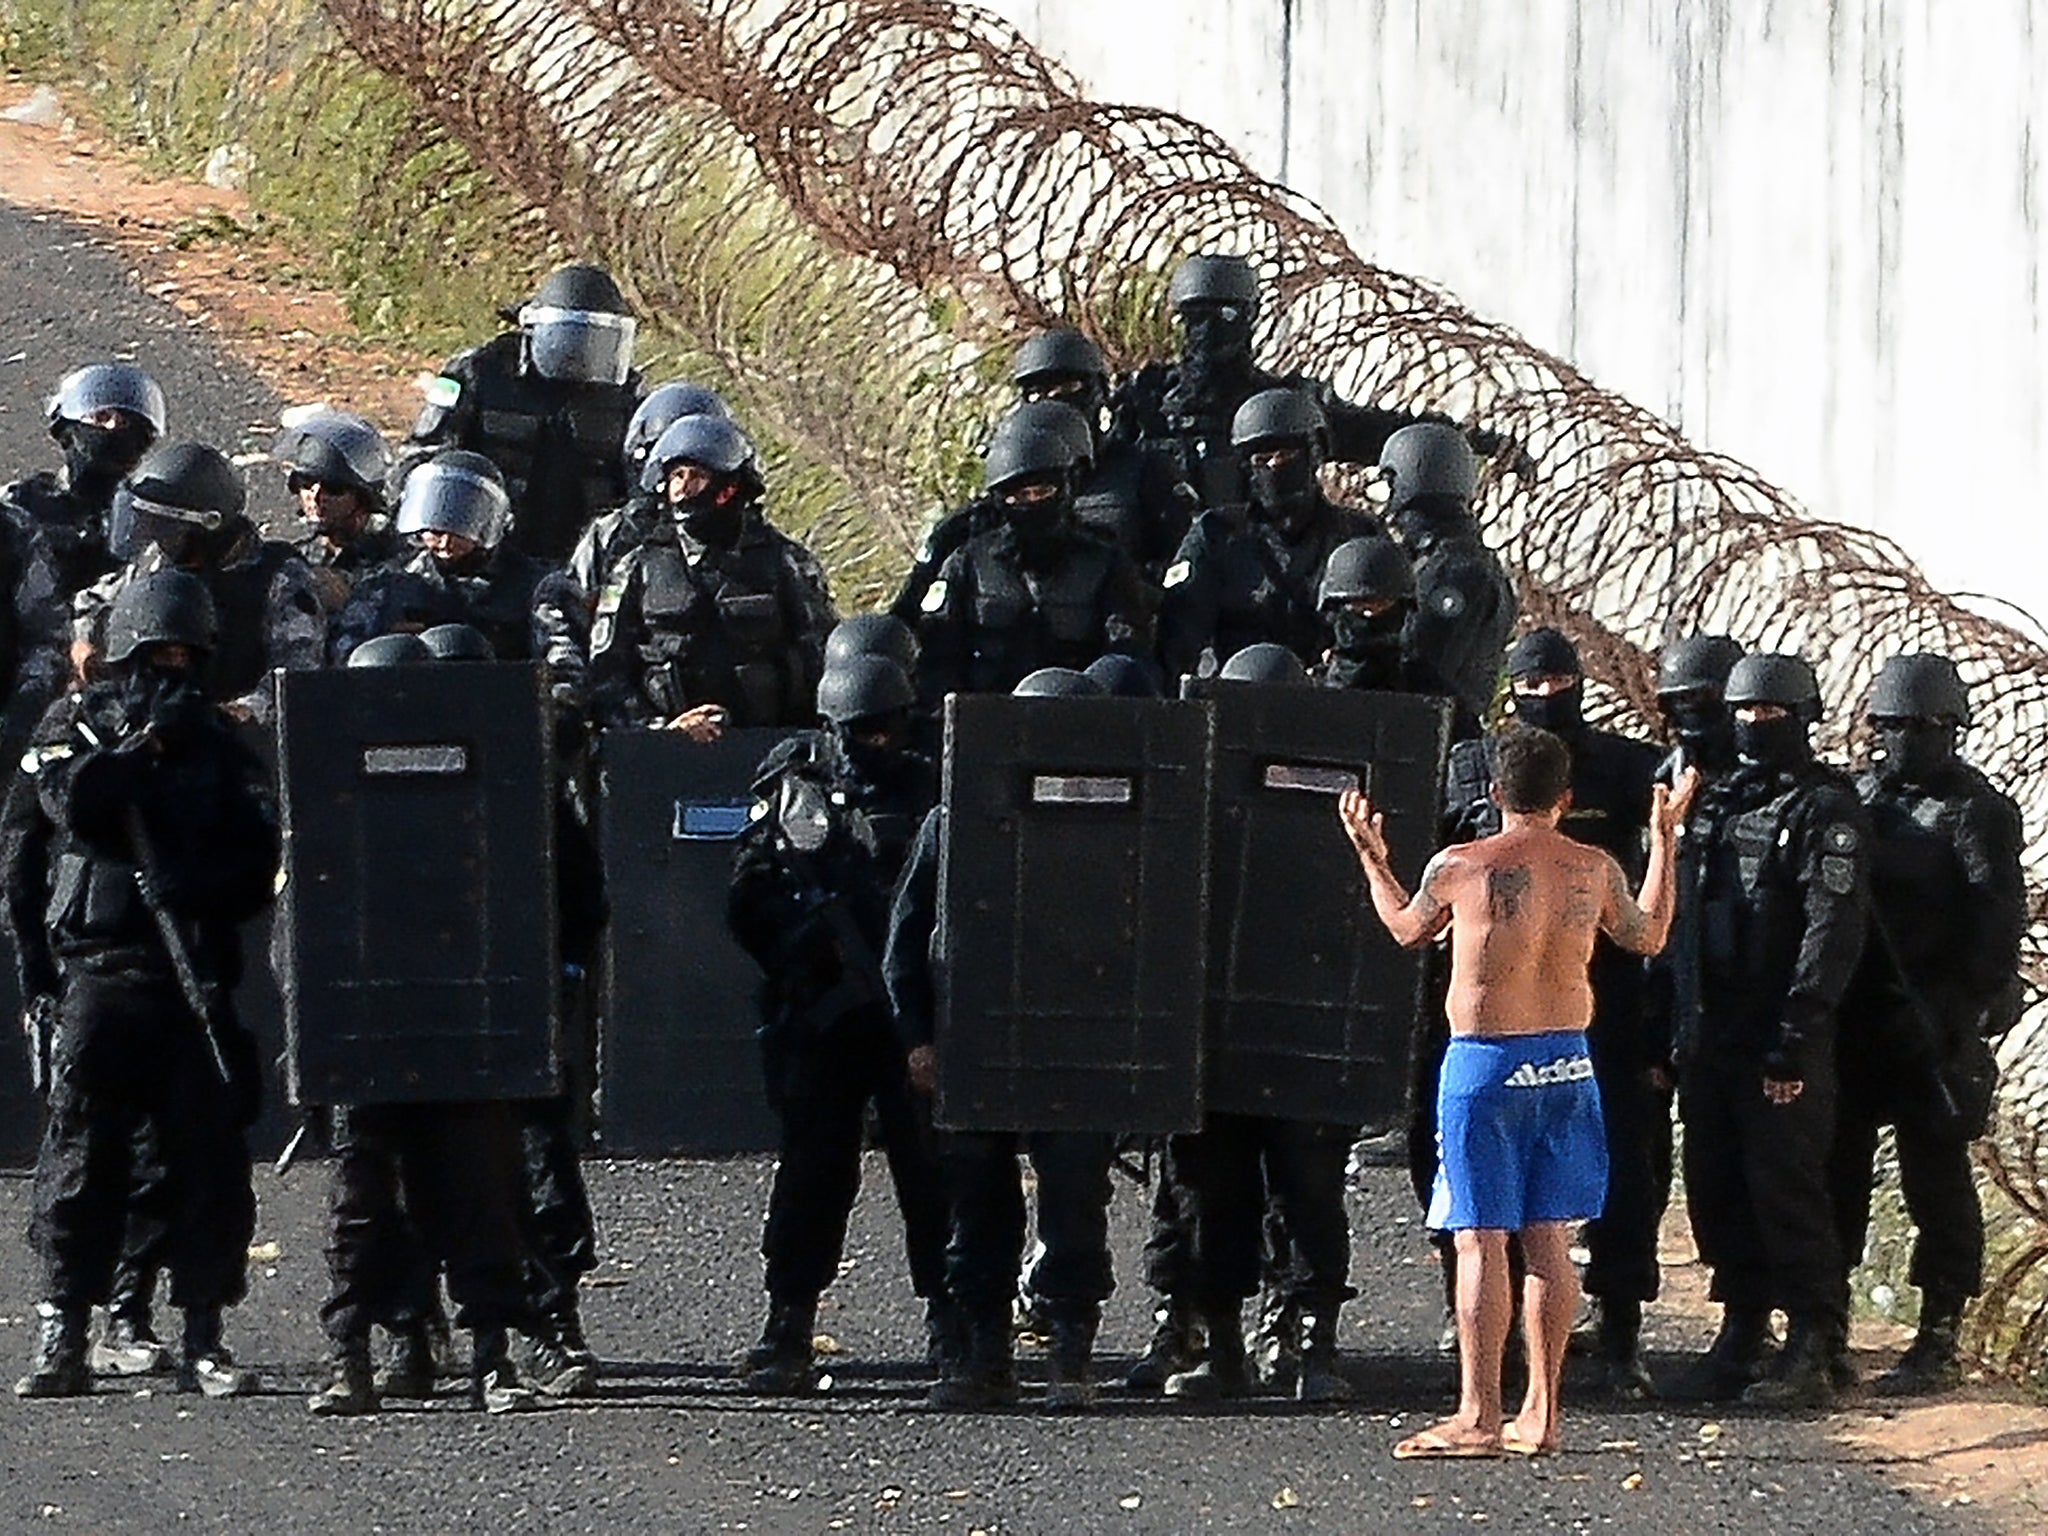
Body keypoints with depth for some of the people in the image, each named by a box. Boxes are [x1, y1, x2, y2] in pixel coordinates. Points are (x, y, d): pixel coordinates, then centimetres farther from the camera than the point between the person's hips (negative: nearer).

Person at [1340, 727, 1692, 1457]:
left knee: (1482, 1241, -2)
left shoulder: (1459, 867, -9)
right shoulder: (1594, 869, -1)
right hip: (1565, 1063, 4)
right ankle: (1542, 1412, 13)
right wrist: (1664, 840, 29)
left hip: (1485, 1065, -4)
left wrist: (1371, 856, 27)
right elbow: (1648, 936, 18)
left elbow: (1407, 928, 11)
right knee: (1549, 1239, 10)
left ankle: (1479, 1416, -4)